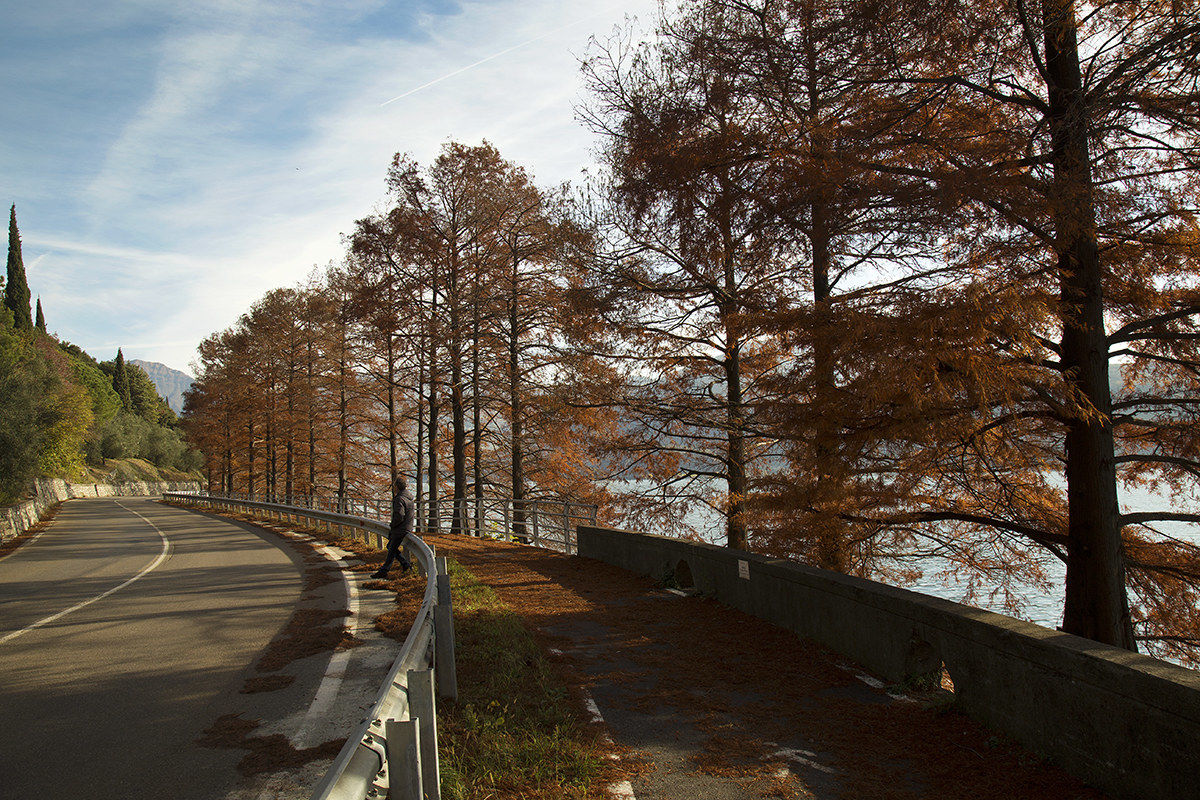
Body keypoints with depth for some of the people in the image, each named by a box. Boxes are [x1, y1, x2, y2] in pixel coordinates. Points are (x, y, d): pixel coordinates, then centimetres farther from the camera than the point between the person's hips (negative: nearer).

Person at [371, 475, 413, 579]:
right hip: (407, 528, 9)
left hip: (400, 530, -9)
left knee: (392, 550, -1)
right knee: (390, 546, 20)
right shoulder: (408, 497, 9)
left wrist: (392, 525, -13)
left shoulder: (400, 499, -22)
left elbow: (399, 516, -29)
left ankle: (383, 571, 7)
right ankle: (405, 564, 22)